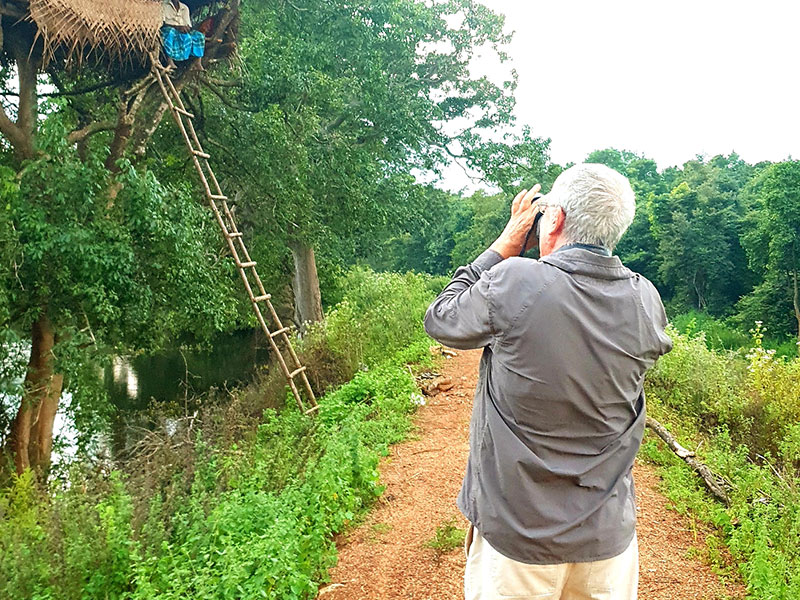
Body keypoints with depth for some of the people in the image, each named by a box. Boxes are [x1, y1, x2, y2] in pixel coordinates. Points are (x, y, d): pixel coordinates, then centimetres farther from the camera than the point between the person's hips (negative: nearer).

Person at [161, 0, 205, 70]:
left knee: (199, 36, -22)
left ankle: (198, 62, -30)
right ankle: (169, 60, -40)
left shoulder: (185, 8, 18)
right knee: (170, 32, -42)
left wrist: (187, 27, -17)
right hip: (169, 29, -4)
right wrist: (177, 27, -25)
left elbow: (188, 23, 9)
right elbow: (162, 23, -9)